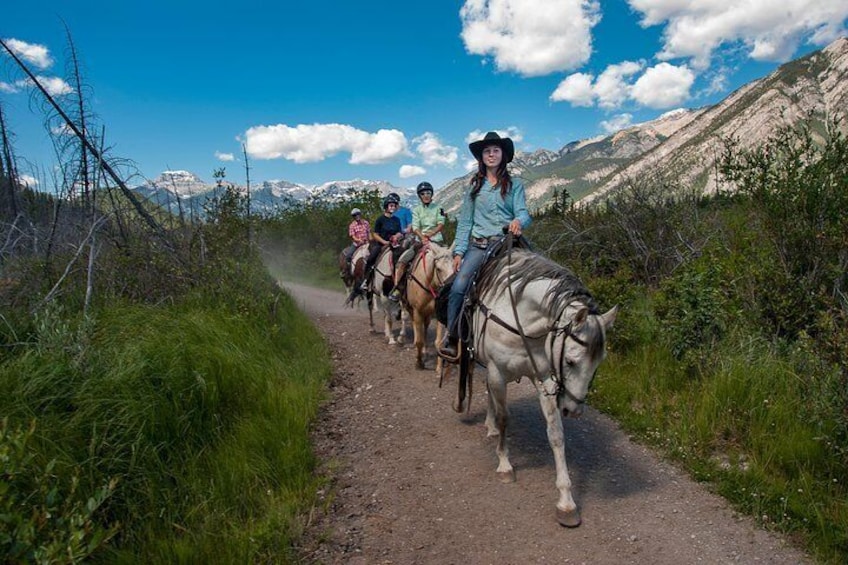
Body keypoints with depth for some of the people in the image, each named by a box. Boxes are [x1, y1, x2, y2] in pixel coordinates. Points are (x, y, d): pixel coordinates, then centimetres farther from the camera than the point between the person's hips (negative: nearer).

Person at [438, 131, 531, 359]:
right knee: (458, 288, -18)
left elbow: (522, 212, -2)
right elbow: (464, 221, 12)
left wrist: (518, 221, -27)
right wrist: (459, 251, 3)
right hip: (477, 246, 1)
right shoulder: (474, 186, 15)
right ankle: (452, 338, -6)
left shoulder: (515, 185, 10)